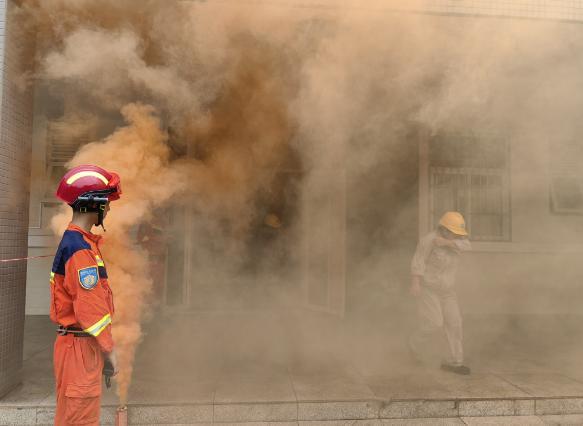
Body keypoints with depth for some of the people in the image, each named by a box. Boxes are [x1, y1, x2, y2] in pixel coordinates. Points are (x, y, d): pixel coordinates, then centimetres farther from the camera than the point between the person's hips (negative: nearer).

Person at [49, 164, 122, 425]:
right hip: (80, 346, -10)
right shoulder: (82, 250, -21)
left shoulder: (72, 241, 11)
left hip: (77, 343, 10)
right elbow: (90, 307, -22)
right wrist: (109, 349, -13)